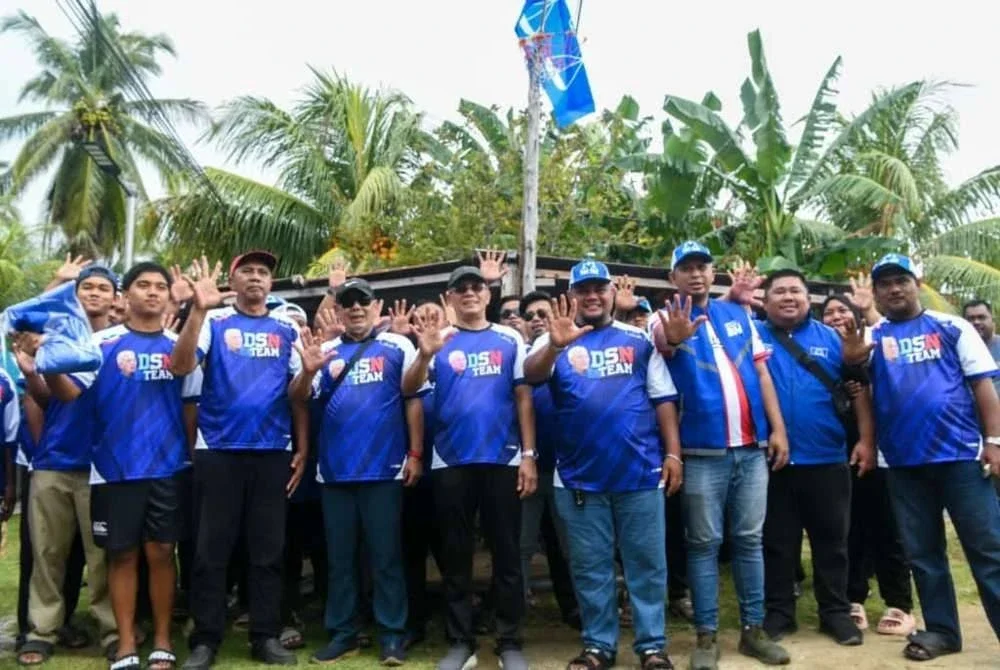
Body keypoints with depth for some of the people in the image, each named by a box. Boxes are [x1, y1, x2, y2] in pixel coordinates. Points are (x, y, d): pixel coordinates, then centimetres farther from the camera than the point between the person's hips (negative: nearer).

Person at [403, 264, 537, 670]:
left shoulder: (510, 340, 6)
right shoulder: (439, 340, 6)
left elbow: (523, 398, 5)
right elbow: (408, 390, -5)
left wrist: (528, 455, -2)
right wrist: (425, 355, -25)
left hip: (503, 460, 0)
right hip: (451, 462, 1)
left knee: (507, 554, 6)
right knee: (455, 556, 8)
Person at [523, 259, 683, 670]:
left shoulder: (639, 340, 8)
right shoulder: (555, 340, 6)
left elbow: (663, 399, 8)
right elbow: (531, 375, -15)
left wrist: (673, 452, -1)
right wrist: (555, 346, -34)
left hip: (641, 471, 0)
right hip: (579, 476, 0)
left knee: (647, 563, 6)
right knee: (590, 566, 9)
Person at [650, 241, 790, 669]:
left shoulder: (738, 315, 11)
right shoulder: (666, 321, -1)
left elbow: (762, 372, 12)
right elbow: (661, 348, -25)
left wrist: (778, 428, 4)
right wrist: (672, 341, -49)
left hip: (752, 448, 4)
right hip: (702, 453, -4)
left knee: (749, 540, 11)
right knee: (704, 544, 4)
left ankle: (753, 630, 22)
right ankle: (706, 635, 13)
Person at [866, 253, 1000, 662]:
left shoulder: (951, 328, 4)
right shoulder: (873, 337, 9)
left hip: (962, 454, -2)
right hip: (904, 463, 3)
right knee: (923, 553, 11)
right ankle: (941, 629, 23)